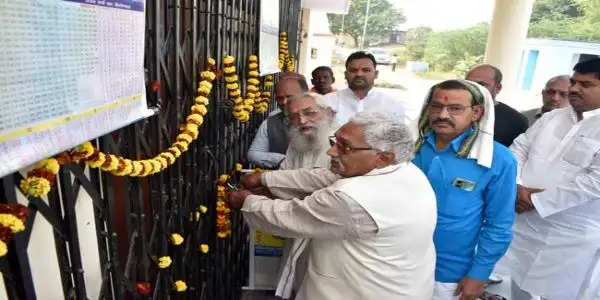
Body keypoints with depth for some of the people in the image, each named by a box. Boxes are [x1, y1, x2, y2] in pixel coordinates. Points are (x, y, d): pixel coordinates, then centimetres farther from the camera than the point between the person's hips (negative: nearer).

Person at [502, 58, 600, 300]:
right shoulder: (551, 117, 6)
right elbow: (519, 149, 5)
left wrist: (538, 201, -19)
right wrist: (516, 188, -11)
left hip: (571, 234, -5)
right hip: (524, 218, 5)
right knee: (519, 277, 22)